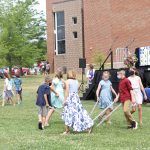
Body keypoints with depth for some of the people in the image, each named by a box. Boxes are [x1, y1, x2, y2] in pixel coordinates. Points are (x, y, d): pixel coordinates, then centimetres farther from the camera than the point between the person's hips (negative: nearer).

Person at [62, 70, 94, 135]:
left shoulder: (68, 81, -6)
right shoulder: (76, 81, 9)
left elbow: (67, 91, -11)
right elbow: (77, 90, 9)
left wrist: (65, 100, -10)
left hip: (70, 98, -5)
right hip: (76, 98, 5)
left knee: (68, 114, 1)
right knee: (79, 112, 8)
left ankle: (67, 130, 3)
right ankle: (88, 126, 4)